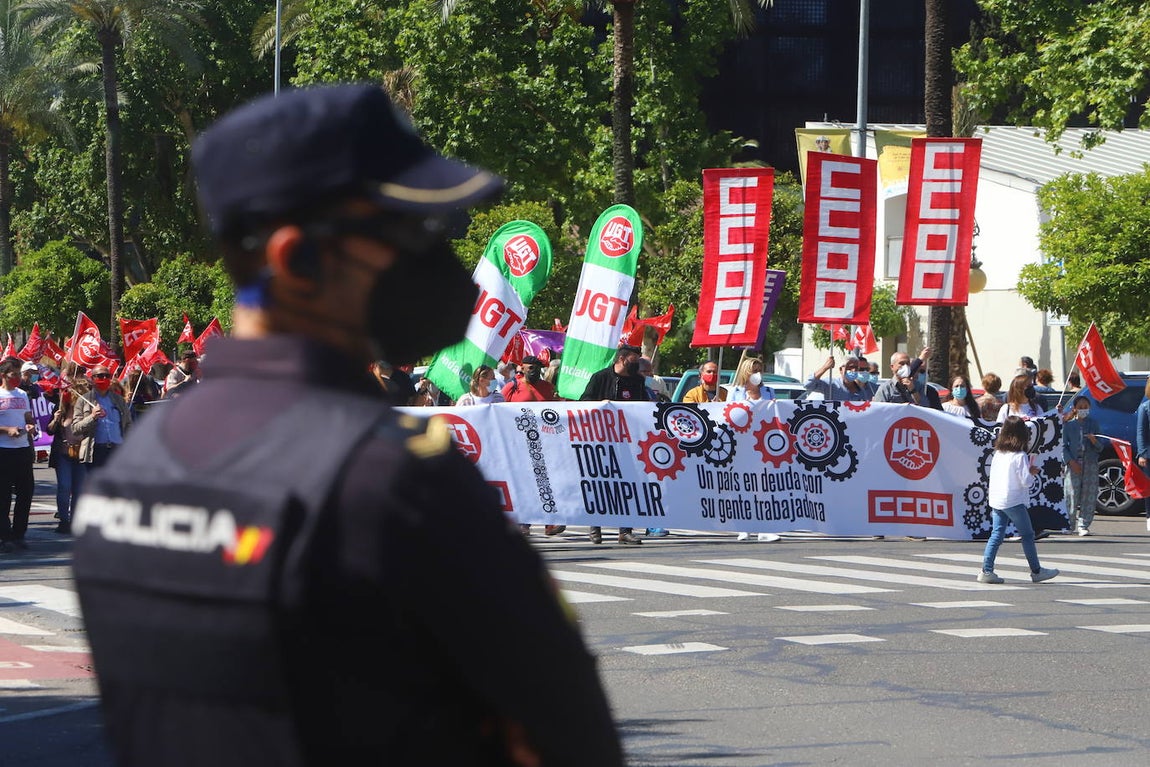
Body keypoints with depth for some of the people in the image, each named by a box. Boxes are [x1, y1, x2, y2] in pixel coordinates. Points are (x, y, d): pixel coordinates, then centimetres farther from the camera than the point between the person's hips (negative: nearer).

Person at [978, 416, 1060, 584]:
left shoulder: (998, 454, 7)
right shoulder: (1020, 456, -14)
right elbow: (1025, 481, -17)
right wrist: (1030, 472, 2)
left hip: (996, 500, 6)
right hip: (1014, 501, -6)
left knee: (996, 534, 6)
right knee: (1027, 535, 5)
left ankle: (986, 570, -2)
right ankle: (1036, 571, 13)